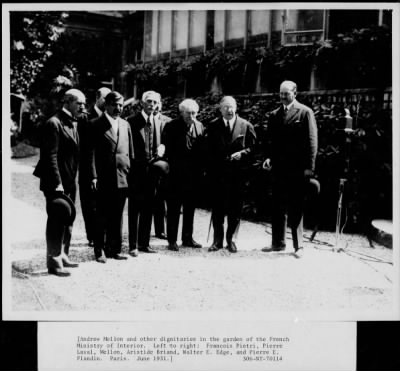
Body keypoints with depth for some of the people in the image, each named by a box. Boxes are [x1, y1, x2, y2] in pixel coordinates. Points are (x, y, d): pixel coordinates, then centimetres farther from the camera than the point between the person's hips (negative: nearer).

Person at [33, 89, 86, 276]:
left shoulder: (73, 124, 14)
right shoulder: (53, 124, -14)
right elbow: (50, 157, -19)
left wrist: (72, 182, 12)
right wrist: (57, 184, -22)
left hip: (69, 183, 9)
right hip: (56, 183, -9)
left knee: (67, 219, 16)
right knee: (57, 220, -6)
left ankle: (62, 255, 28)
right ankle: (54, 262, 2)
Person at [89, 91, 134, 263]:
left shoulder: (125, 125, 14)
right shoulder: (96, 125, -1)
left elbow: (130, 151, 15)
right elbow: (92, 152, -5)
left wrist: (131, 174, 8)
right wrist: (94, 176, -13)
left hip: (122, 178, 5)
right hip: (104, 179, -4)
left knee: (117, 216, 10)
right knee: (102, 217, 2)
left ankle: (114, 249, 18)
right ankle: (100, 251, 10)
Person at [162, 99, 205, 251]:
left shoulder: (199, 126, 6)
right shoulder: (171, 127, -7)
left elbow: (202, 150, 8)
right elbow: (166, 149, -8)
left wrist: (201, 169, 2)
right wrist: (171, 166, -11)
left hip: (194, 175, 4)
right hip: (176, 175, -4)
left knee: (190, 208, 13)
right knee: (173, 209, 3)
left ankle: (187, 238, 25)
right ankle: (172, 240, 11)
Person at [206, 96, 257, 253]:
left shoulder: (246, 126, 2)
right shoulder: (212, 126, 5)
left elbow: (253, 147, 3)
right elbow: (208, 150, 5)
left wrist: (242, 153, -15)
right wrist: (210, 169, -5)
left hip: (238, 174, -1)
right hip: (217, 173, 1)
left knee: (235, 208, 5)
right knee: (217, 207, 5)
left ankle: (230, 239, 18)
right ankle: (218, 240, 15)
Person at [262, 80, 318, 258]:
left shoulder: (305, 112, -2)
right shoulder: (274, 115, 12)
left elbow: (312, 141, -5)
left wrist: (309, 167, -10)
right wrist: (269, 157, -2)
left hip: (297, 169, -4)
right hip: (278, 168, 5)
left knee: (296, 208, 2)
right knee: (278, 207, 9)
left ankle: (298, 245, 11)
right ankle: (278, 243, 19)